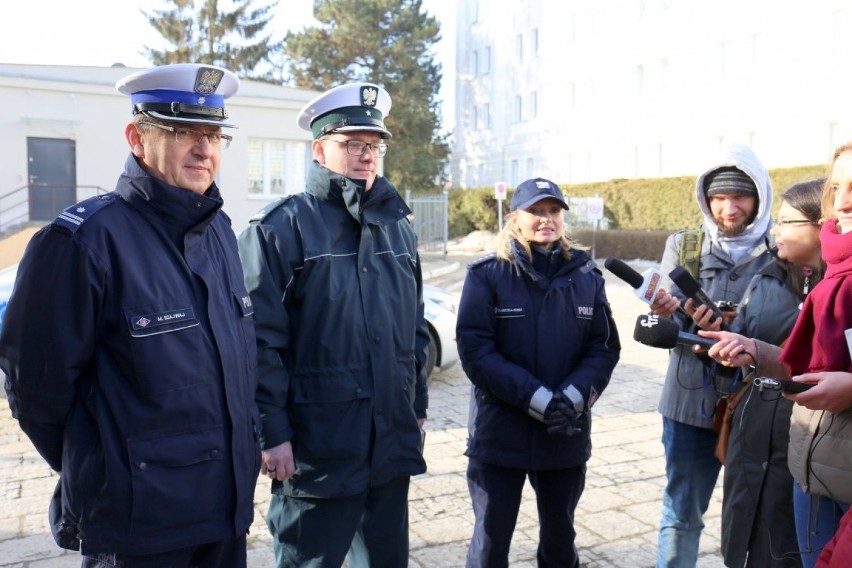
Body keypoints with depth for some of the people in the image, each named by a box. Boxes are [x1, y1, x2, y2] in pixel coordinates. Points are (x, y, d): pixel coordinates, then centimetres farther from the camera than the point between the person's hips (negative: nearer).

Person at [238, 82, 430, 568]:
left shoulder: (398, 227, 11)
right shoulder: (282, 226, -10)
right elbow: (261, 342, -13)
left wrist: (418, 409, 16)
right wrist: (272, 433, -14)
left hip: (393, 445, 6)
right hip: (316, 449, -6)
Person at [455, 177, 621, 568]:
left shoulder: (586, 275, 4)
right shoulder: (486, 274, -7)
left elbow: (605, 347, 0)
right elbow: (475, 351, -14)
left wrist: (573, 398, -17)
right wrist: (539, 400, -21)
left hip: (567, 435, 3)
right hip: (499, 433, -3)